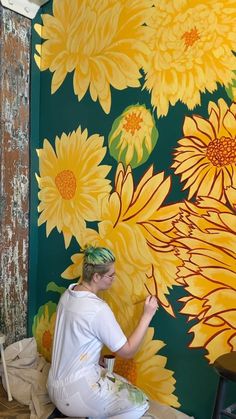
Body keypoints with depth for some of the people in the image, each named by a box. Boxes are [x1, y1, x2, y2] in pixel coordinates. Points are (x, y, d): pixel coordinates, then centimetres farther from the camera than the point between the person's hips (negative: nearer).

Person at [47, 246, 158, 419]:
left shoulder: (68, 294, -2)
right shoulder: (98, 309, -28)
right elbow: (127, 351, -17)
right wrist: (147, 315, -14)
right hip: (74, 393, -8)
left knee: (125, 387, 21)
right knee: (140, 403, 4)